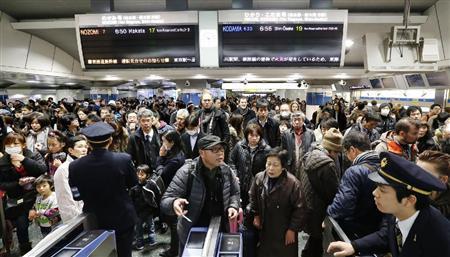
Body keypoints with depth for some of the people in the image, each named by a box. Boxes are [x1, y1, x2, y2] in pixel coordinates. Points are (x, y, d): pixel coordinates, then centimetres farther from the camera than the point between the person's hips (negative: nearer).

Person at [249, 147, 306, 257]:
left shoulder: (292, 183, -23)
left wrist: (292, 229, -11)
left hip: (284, 231, -3)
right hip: (264, 229, 4)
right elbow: (253, 197, 9)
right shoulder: (259, 177, -10)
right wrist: (256, 215, 7)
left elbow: (299, 209, -15)